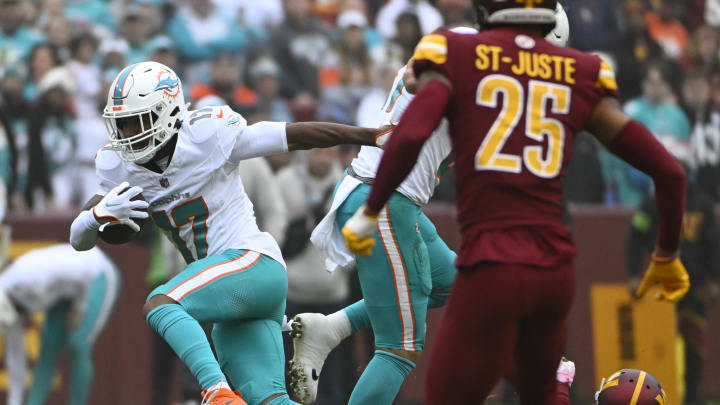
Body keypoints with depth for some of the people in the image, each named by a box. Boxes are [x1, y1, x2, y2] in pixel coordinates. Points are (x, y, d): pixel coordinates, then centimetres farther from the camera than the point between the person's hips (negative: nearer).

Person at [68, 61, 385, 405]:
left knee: (159, 305, -28)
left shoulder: (208, 135, -10)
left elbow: (299, 135, -7)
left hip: (252, 262, -7)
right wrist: (100, 214, -18)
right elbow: (79, 239, 6)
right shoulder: (119, 167, 6)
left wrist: (376, 136, -6)